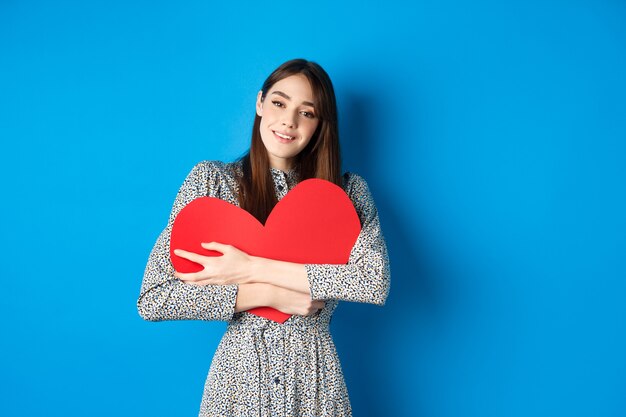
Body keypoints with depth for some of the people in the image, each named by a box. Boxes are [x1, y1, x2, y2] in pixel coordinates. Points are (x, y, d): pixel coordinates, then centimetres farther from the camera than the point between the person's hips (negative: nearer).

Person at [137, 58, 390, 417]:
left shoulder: (347, 190, -1)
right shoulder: (211, 179, -5)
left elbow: (376, 282, -17)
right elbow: (153, 299, -11)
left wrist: (255, 269, -20)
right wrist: (272, 294, -17)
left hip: (316, 380, 1)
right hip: (239, 375, -1)